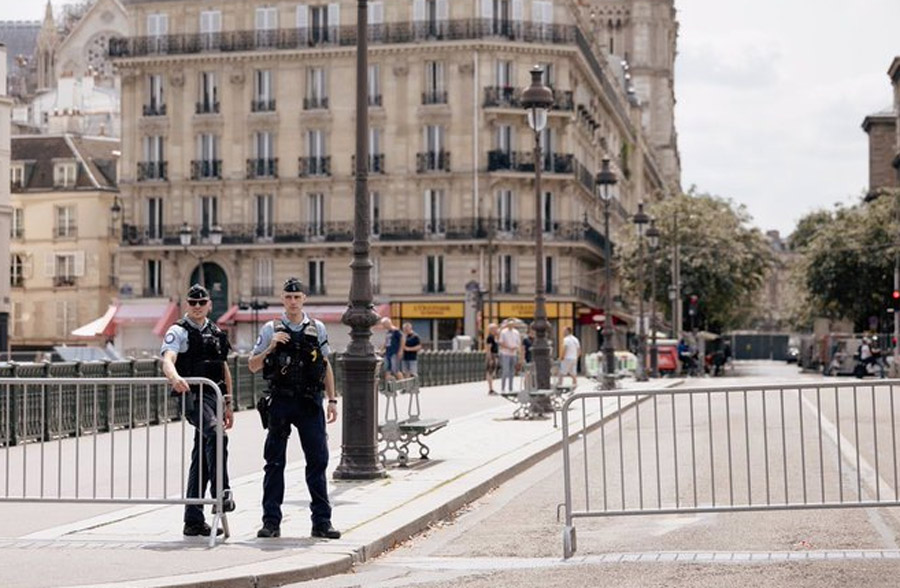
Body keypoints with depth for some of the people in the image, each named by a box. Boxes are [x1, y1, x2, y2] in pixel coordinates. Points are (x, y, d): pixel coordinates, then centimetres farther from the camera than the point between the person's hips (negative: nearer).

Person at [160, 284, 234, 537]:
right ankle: (221, 493, -32)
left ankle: (194, 520, 13)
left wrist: (228, 404, 21)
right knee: (215, 436, -32)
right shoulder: (178, 332, -2)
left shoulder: (216, 333, 18)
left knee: (202, 457, 9)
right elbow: (168, 360, -20)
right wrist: (175, 377, -43)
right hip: (193, 395, -7)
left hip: (214, 396, 7)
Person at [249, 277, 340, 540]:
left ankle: (322, 521, 6)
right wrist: (270, 347, -12)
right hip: (280, 402, -1)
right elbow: (253, 366, 4)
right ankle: (271, 522, 8)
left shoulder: (317, 329, 9)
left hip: (310, 402, 1)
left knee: (318, 461, 0)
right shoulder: (270, 329, 4)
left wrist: (332, 400, 8)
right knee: (274, 463, 3)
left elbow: (326, 367, 14)